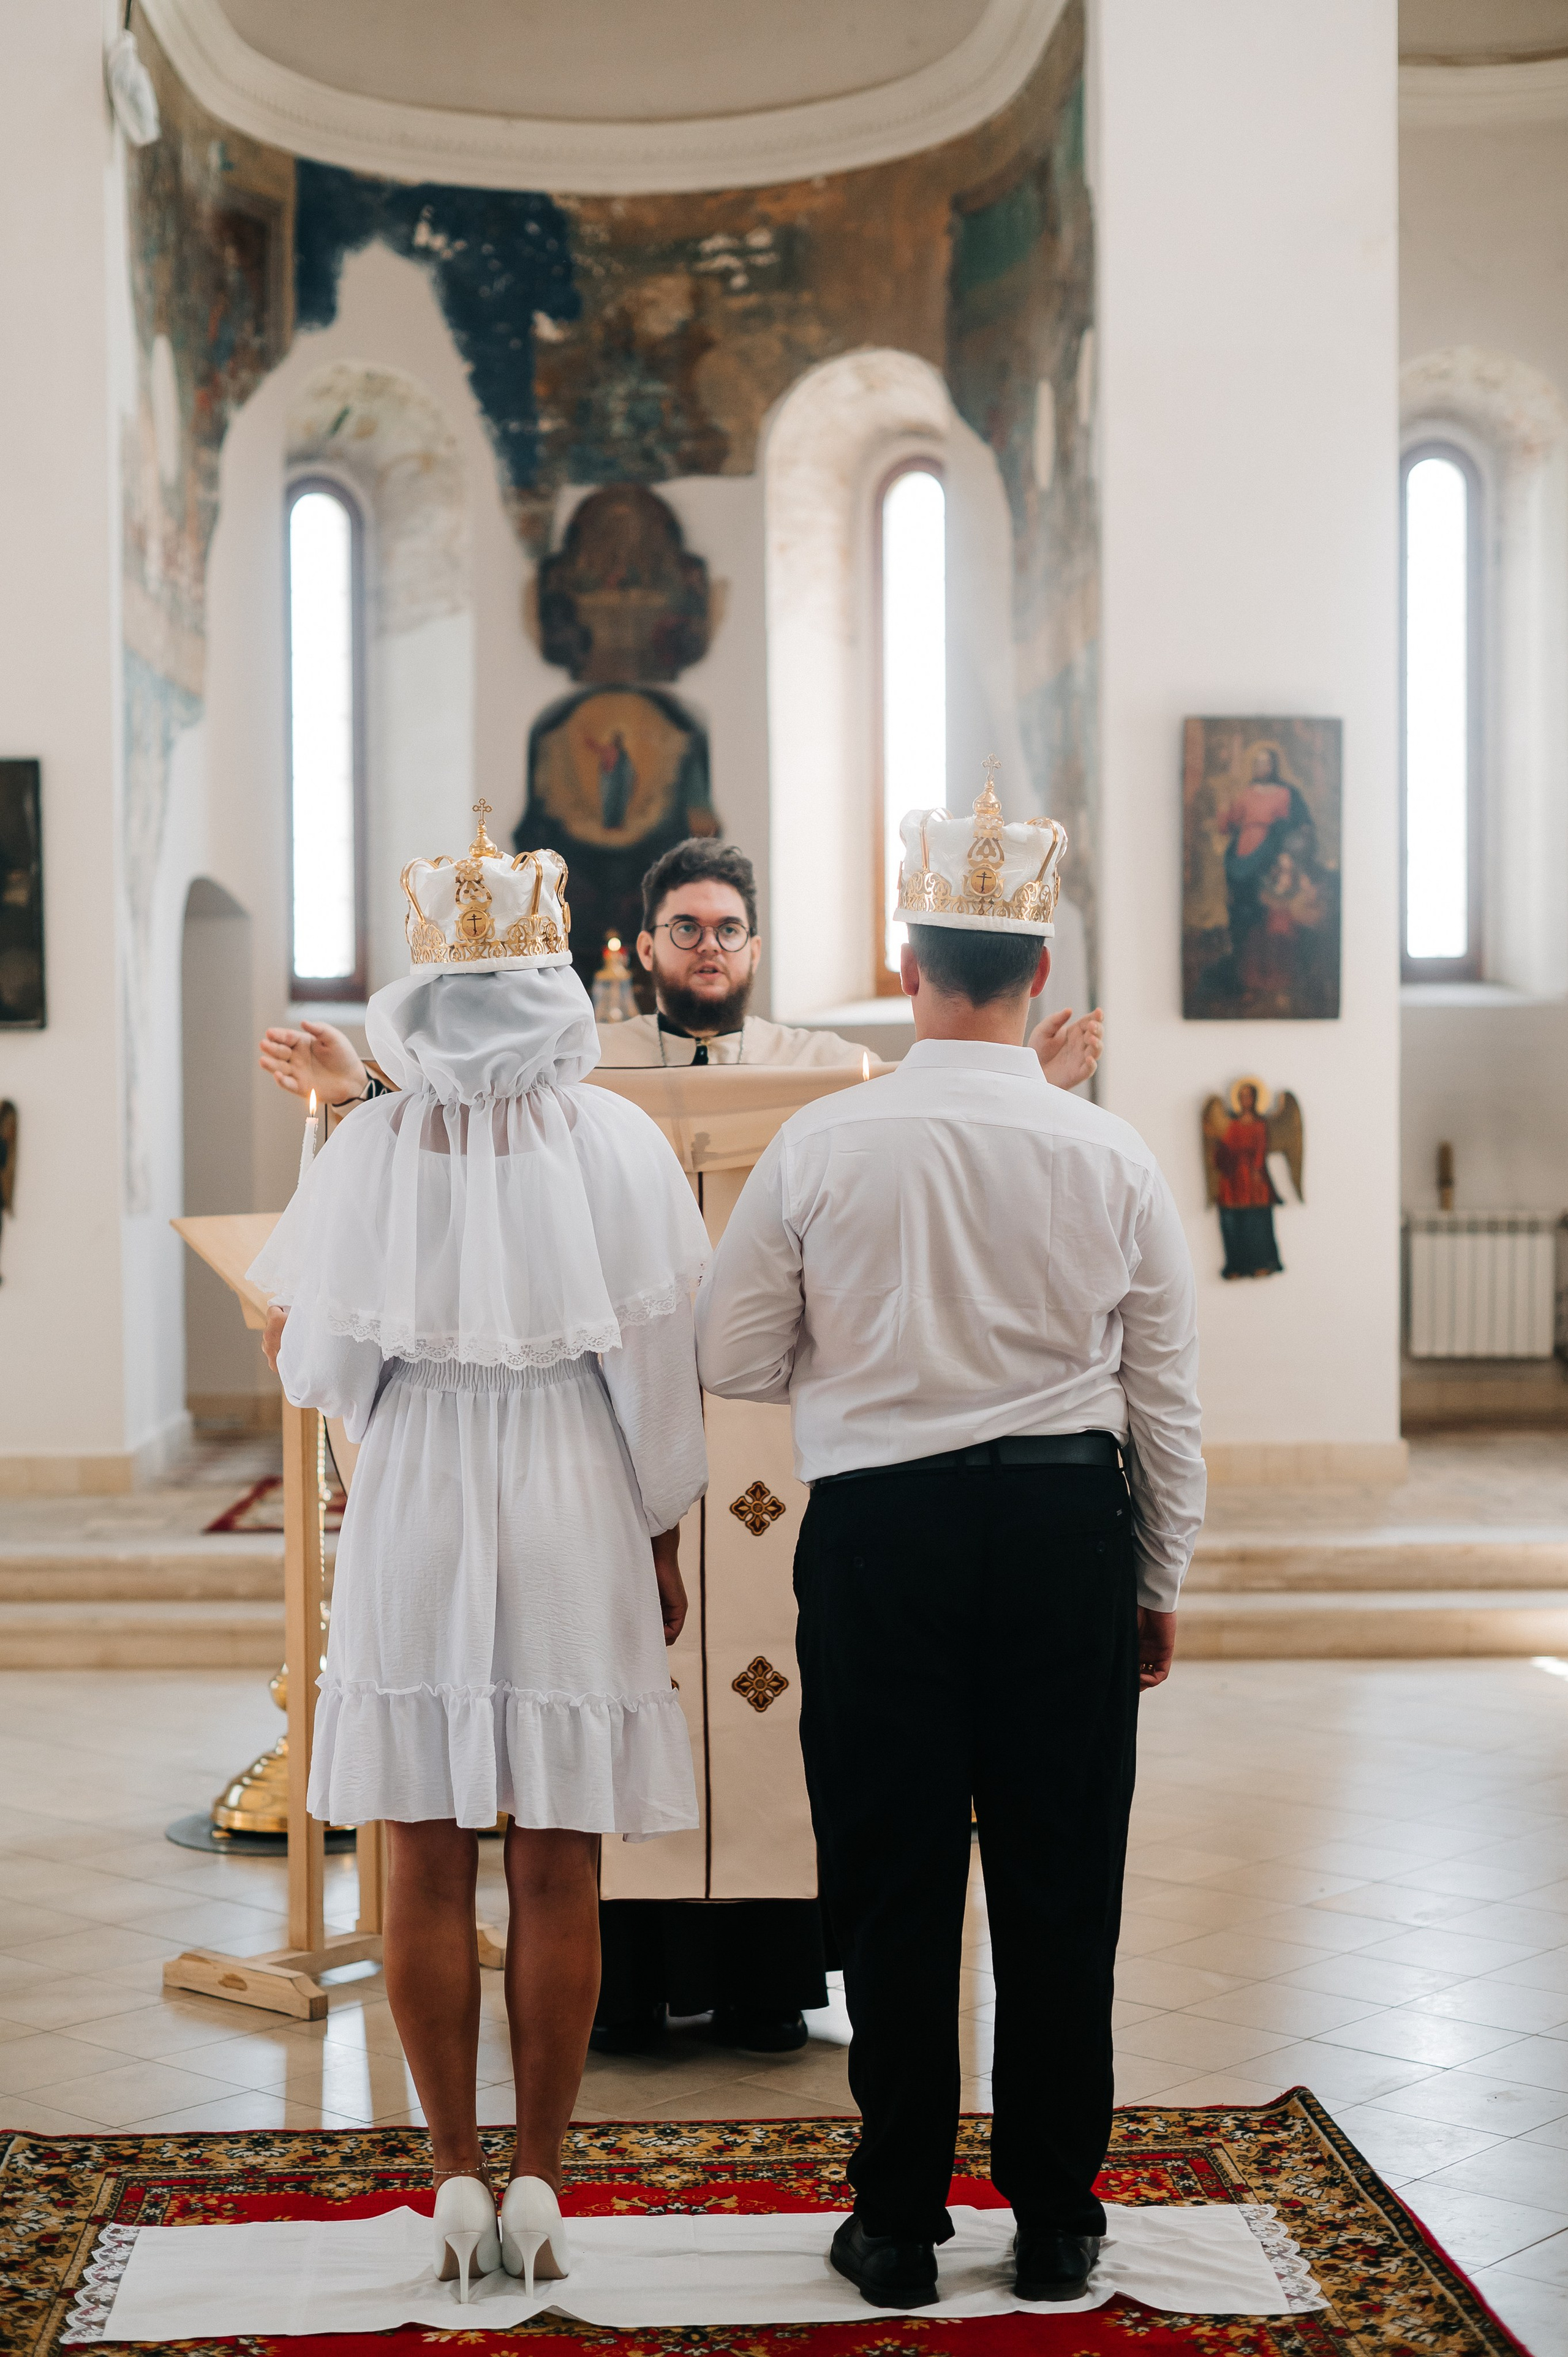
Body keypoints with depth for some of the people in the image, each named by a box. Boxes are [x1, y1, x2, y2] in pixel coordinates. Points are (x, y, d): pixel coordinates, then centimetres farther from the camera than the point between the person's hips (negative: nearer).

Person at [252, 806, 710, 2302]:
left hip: (412, 1518, 0)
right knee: (557, 1873, 7)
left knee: (428, 1868, 9)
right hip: (575, 1514, 0)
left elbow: (307, 1351, 1)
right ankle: (537, 2184, 15)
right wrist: (663, 1539, 8)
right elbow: (660, 1364, -3)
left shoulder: (370, 1146, -4)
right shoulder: (619, 1142, -5)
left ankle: (456, 2180, 16)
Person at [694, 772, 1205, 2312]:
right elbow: (1166, 1399, 5)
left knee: (892, 1880, 9)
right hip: (1069, 1523, 2)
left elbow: (732, 1360, 0)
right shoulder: (1111, 1157, -1)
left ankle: (899, 2228, 19)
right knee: (1060, 1882, 10)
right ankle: (1056, 2226, 21)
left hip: (881, 1528, -1)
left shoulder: (820, 1146, -7)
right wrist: (1160, 1581, 16)